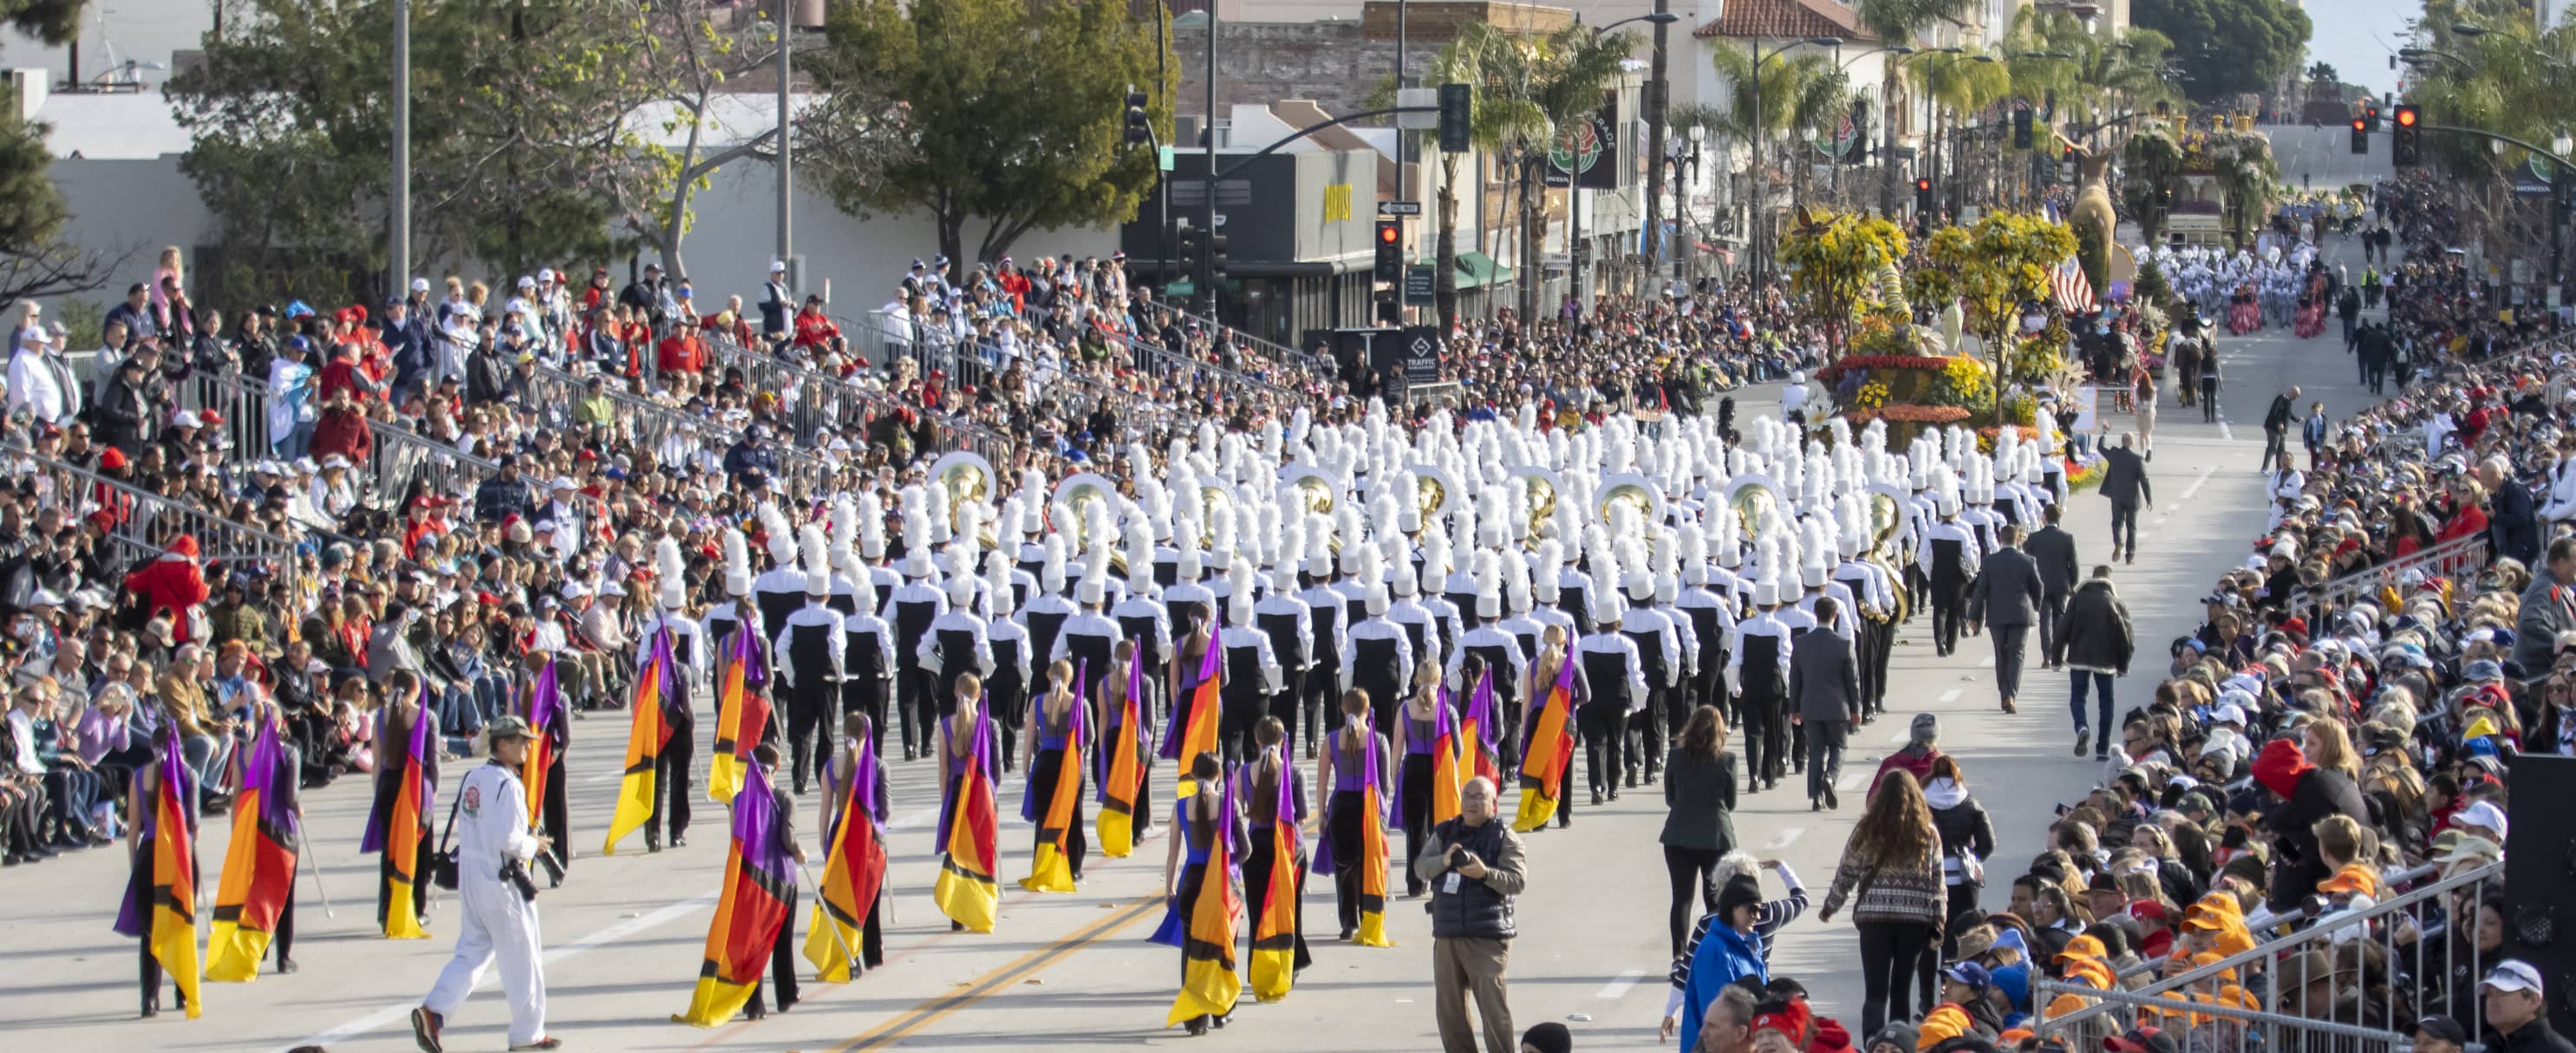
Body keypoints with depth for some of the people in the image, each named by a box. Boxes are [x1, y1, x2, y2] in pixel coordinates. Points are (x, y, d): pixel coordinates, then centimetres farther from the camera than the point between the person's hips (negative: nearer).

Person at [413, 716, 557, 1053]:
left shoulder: (472, 779, 7)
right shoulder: (507, 785, -18)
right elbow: (507, 839, -23)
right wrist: (534, 845, -4)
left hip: (469, 874, 8)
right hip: (501, 880, -8)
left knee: (472, 952, 12)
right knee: (521, 958, 6)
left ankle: (433, 1012, -5)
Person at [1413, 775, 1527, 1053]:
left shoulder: (1504, 837, -1)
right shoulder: (1445, 833, 14)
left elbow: (1517, 881, -8)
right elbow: (1421, 867, 7)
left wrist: (1485, 873, -24)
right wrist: (1443, 861, -14)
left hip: (1487, 938, -5)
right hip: (1447, 934, 5)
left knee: (1493, 1005, -8)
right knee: (1449, 1005, 11)